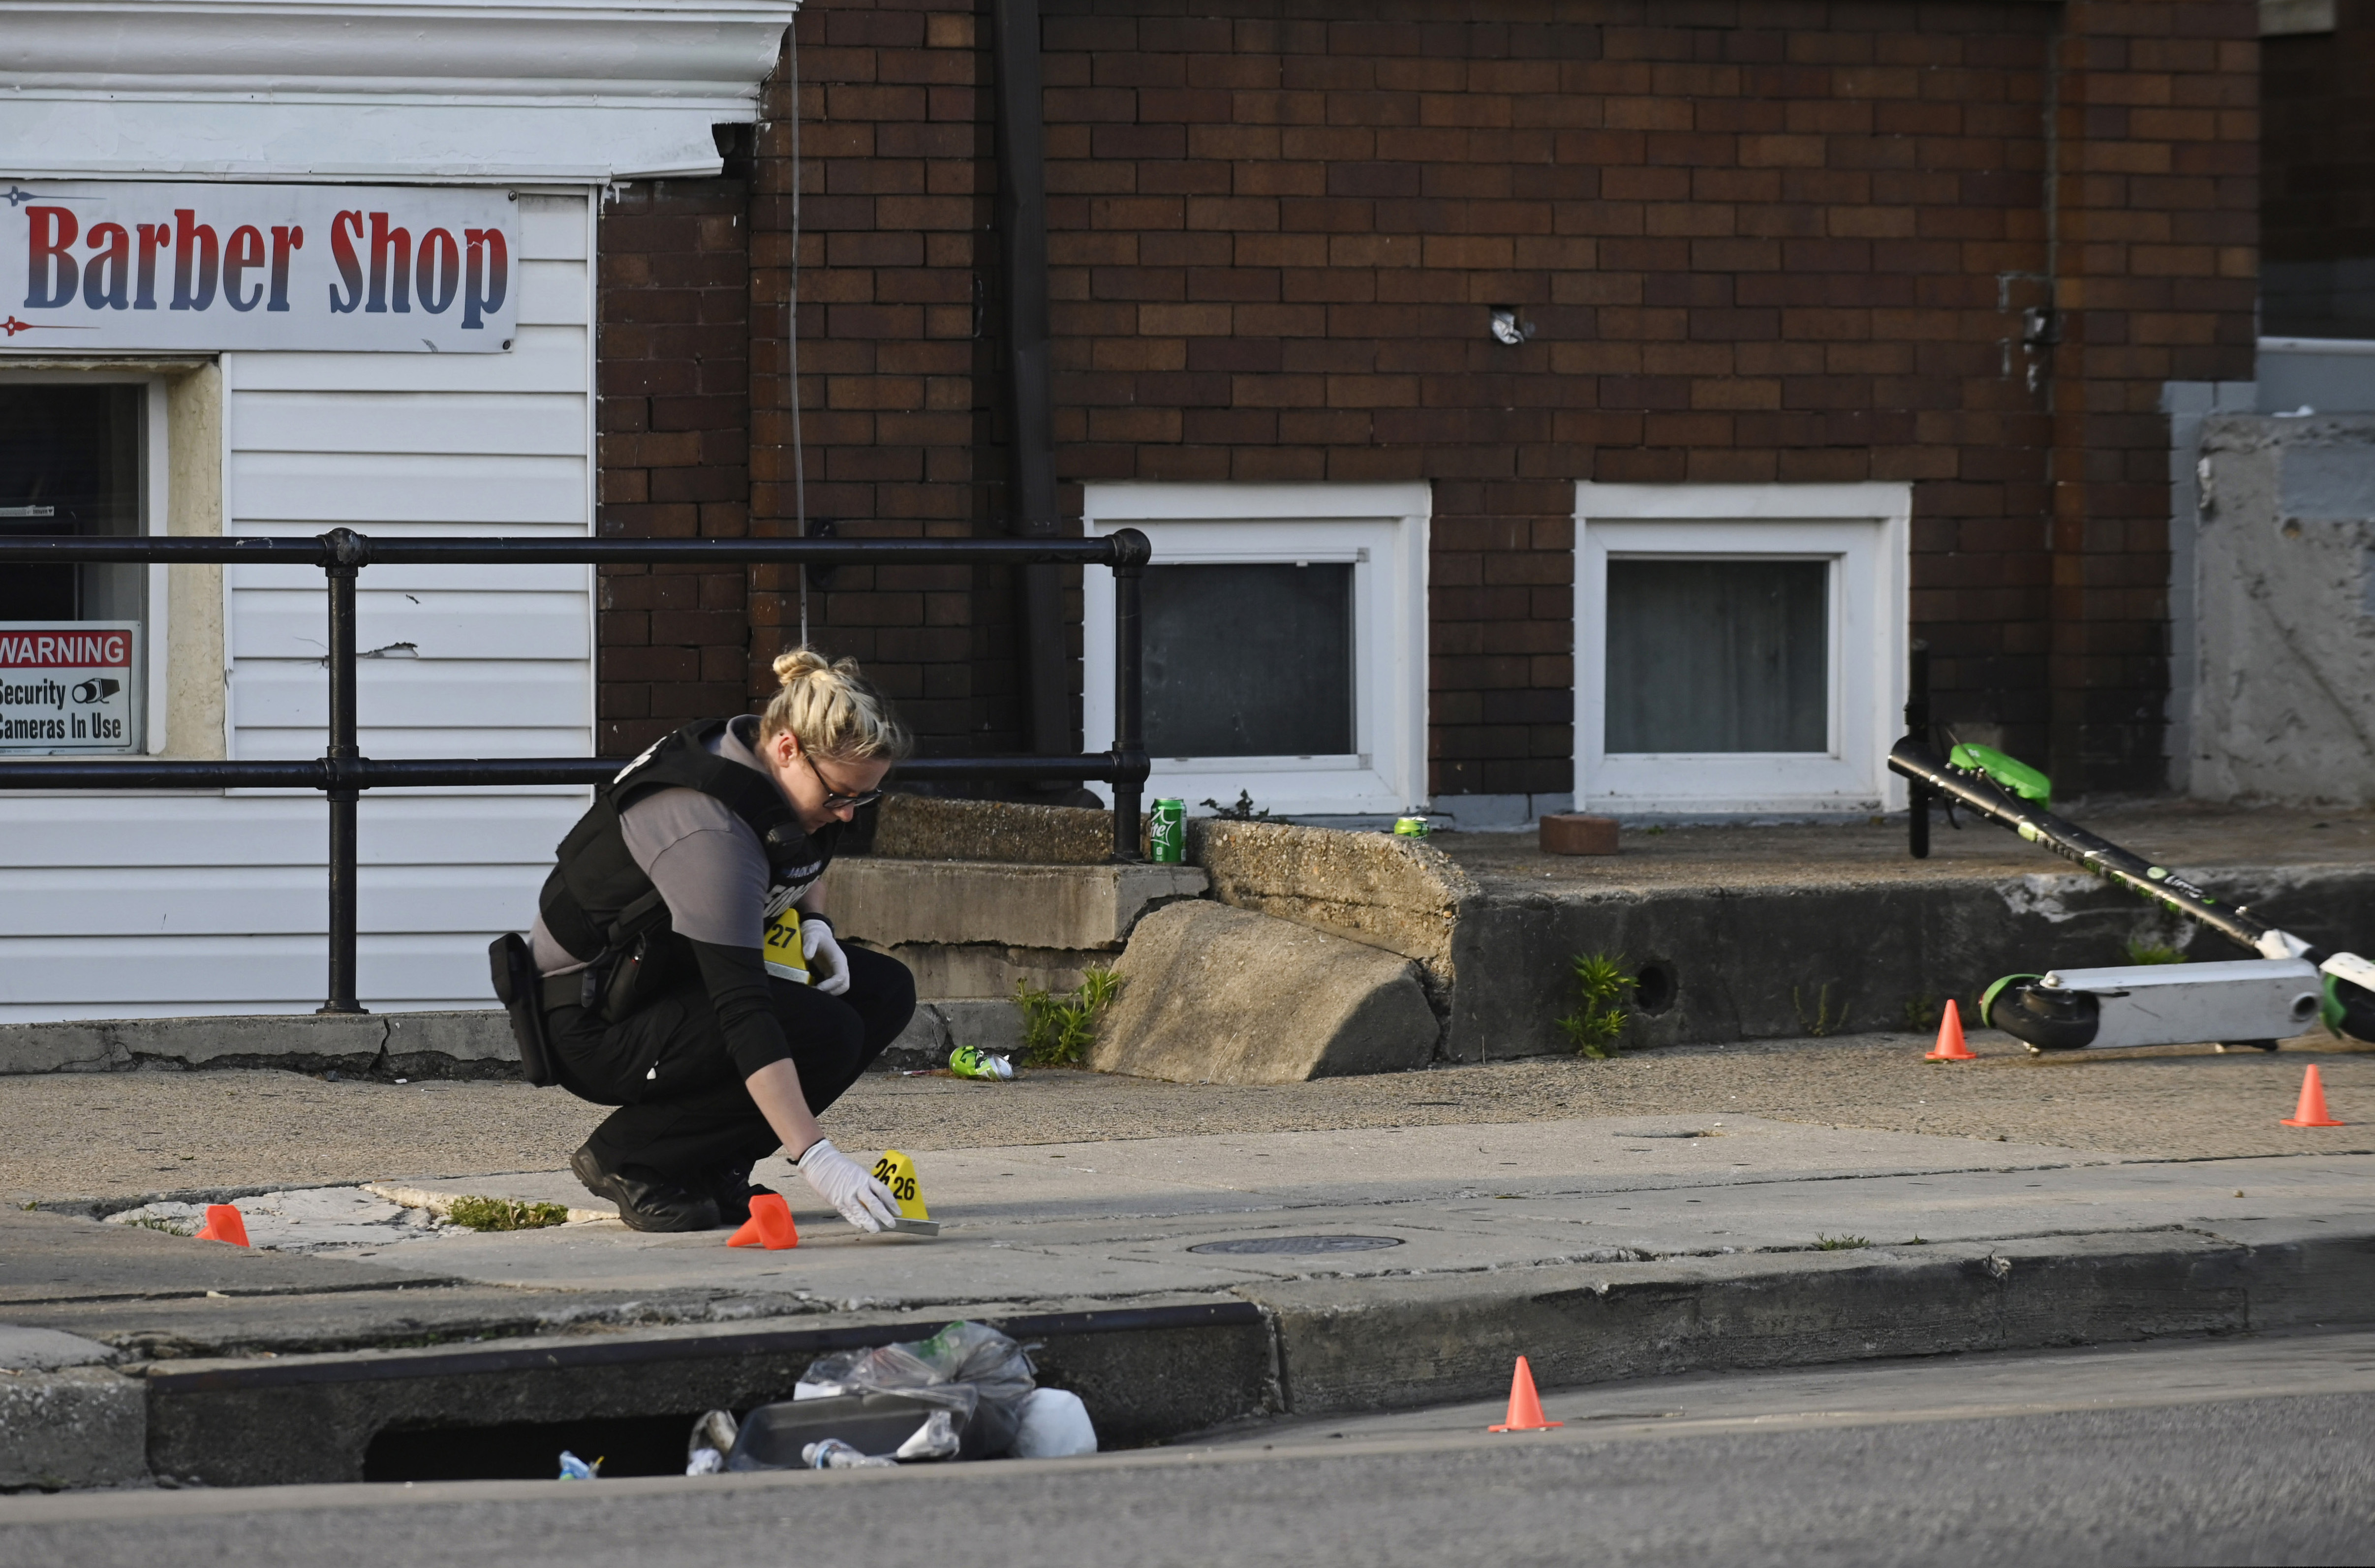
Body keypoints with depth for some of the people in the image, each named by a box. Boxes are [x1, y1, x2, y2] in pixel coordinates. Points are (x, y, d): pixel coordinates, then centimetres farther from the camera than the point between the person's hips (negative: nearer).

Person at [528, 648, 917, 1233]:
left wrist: (813, 921, 0)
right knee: (824, 1031, -26)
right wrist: (816, 1157, -45)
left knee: (886, 991, -2)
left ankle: (714, 1168, 2)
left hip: (680, 976, 10)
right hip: (594, 1025, -10)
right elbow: (743, 1013, -39)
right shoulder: (710, 833, -33)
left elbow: (795, 861, 23)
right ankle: (628, 1158, -10)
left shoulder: (767, 767, -5)